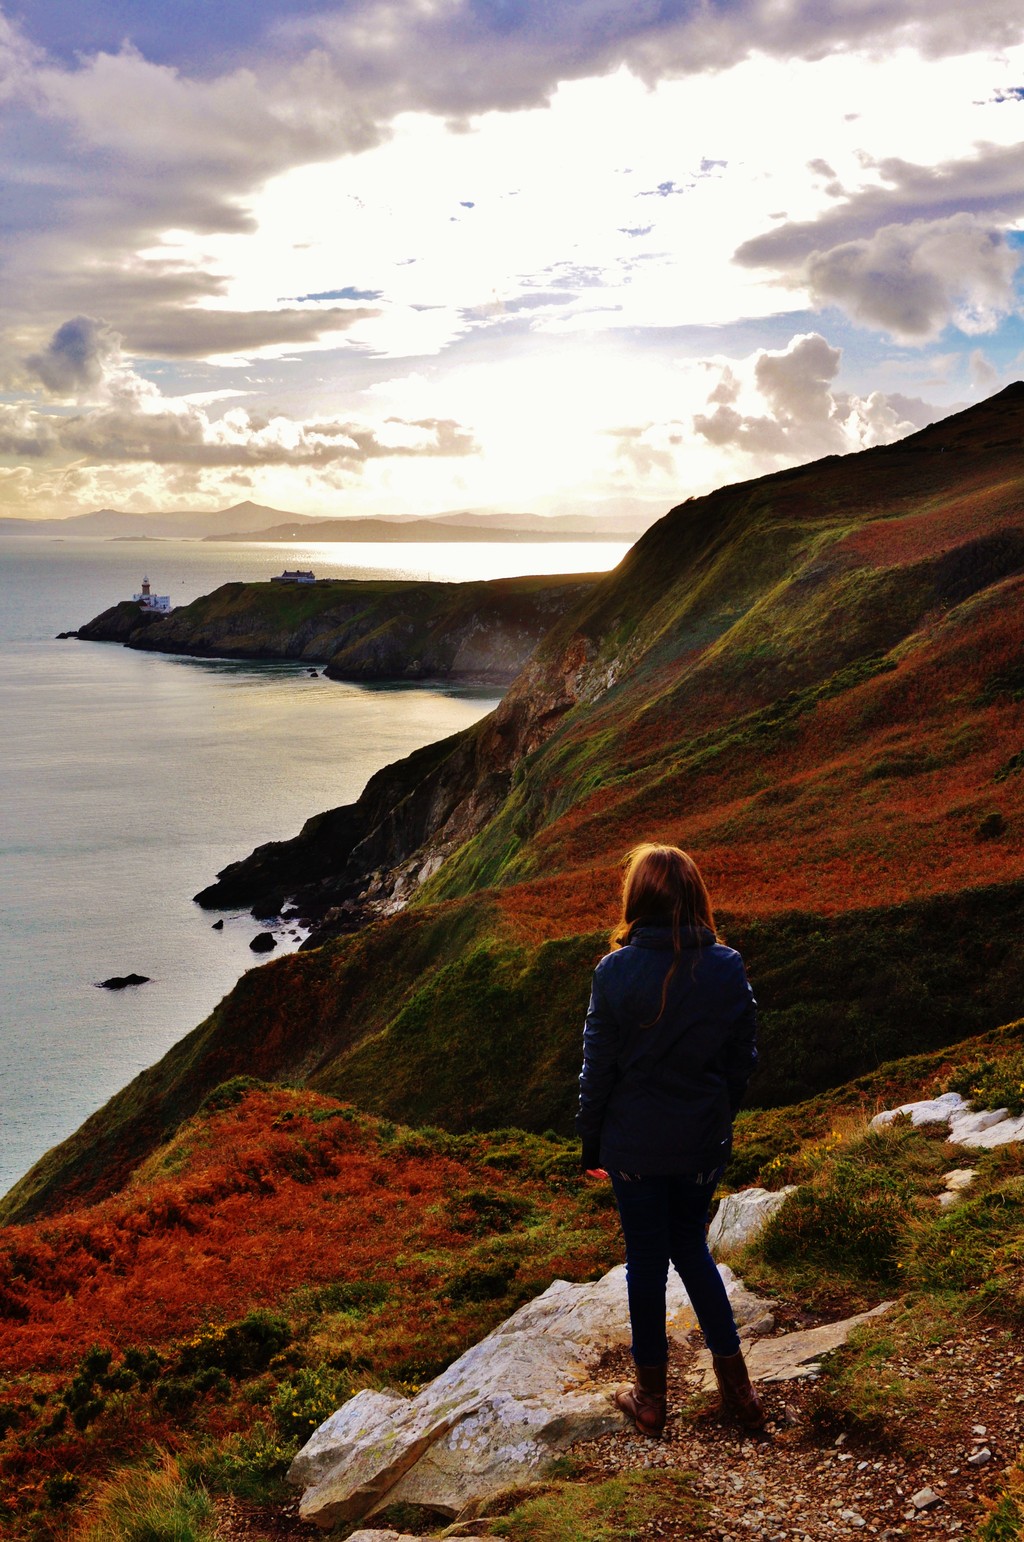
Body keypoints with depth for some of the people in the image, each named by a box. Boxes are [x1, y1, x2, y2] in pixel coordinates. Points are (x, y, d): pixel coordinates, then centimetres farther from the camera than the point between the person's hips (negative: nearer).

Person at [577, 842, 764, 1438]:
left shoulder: (617, 971, -16)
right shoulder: (728, 968, -9)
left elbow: (599, 1065, -9)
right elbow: (743, 1059, 0)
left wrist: (591, 1142, 3)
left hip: (634, 1146, -2)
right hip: (703, 1144, 3)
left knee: (647, 1259, 12)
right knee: (692, 1247, 21)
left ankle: (651, 1397, 24)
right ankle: (737, 1387, 20)